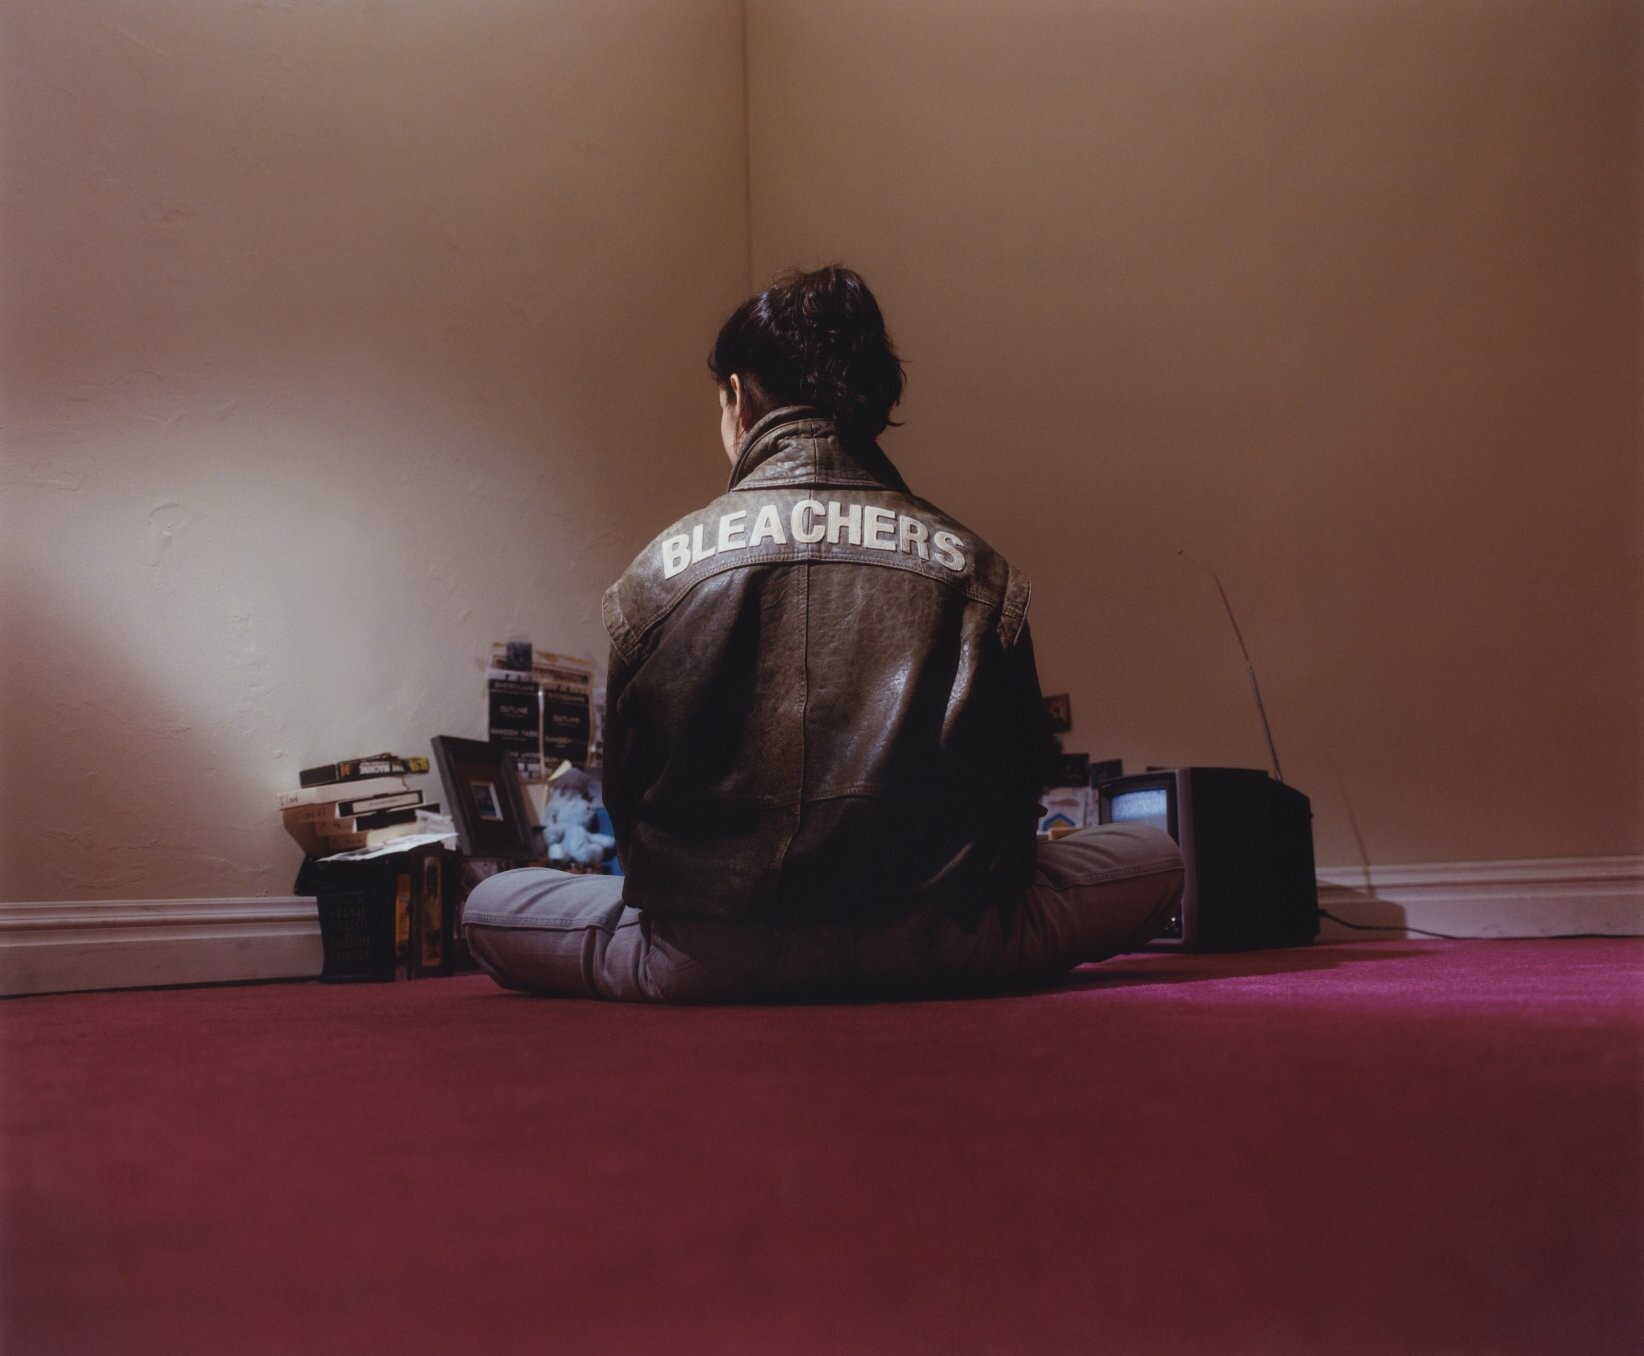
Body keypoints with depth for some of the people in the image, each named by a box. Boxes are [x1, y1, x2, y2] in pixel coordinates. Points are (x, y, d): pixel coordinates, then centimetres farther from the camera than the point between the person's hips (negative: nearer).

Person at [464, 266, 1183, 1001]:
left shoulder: (663, 568, 0)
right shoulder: (979, 571, 2)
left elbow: (626, 791, 6)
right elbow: (1017, 784, 9)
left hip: (708, 964, -1)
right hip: (925, 952, 1)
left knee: (489, 905, 25)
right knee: (1153, 856, 22)